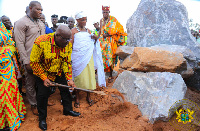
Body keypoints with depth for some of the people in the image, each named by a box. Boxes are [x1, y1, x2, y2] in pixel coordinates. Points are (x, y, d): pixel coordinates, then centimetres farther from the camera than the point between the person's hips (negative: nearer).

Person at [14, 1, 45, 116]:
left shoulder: (41, 23, 13)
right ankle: (34, 105, 24)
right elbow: (20, 44, -10)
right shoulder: (21, 23, -7)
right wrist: (26, 62, -13)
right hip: (31, 60, -5)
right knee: (31, 84, 7)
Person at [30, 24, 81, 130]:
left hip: (59, 72, 4)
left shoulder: (68, 44, -16)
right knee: (43, 93, -4)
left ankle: (68, 109, 32)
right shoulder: (41, 42, -31)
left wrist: (69, 79, -13)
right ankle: (42, 118, 18)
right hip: (43, 72, -4)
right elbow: (34, 62, -22)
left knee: (66, 88, 8)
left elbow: (67, 62, -7)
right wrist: (44, 78, -23)